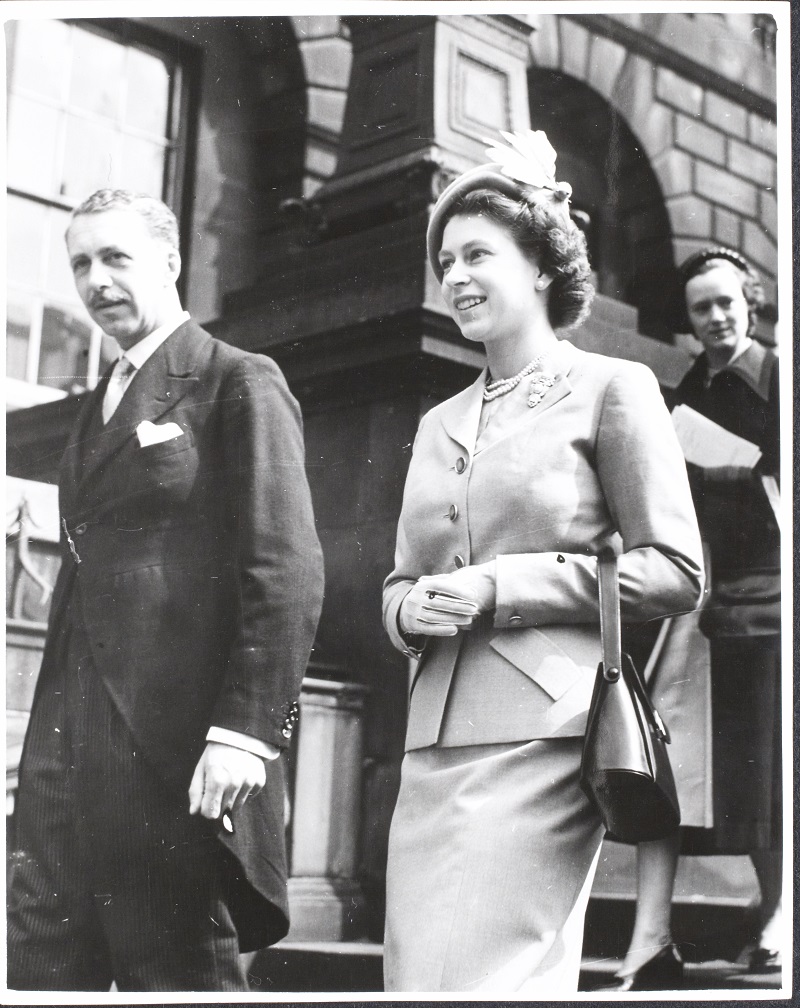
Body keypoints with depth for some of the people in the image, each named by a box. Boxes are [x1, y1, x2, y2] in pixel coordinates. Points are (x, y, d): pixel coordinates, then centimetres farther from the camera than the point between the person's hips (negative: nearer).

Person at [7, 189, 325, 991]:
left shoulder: (239, 384, -2)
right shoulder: (96, 408, 23)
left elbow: (287, 573, -11)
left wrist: (245, 730, -19)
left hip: (175, 749, -7)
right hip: (70, 745, 8)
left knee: (180, 970, 1)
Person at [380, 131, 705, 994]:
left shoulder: (611, 388, 3)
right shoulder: (439, 423, 21)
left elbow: (675, 572, -4)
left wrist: (502, 589, -11)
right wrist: (410, 609, -1)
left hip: (540, 733, -6)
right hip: (435, 742, 6)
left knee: (476, 973, -12)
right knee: (413, 969, 4)